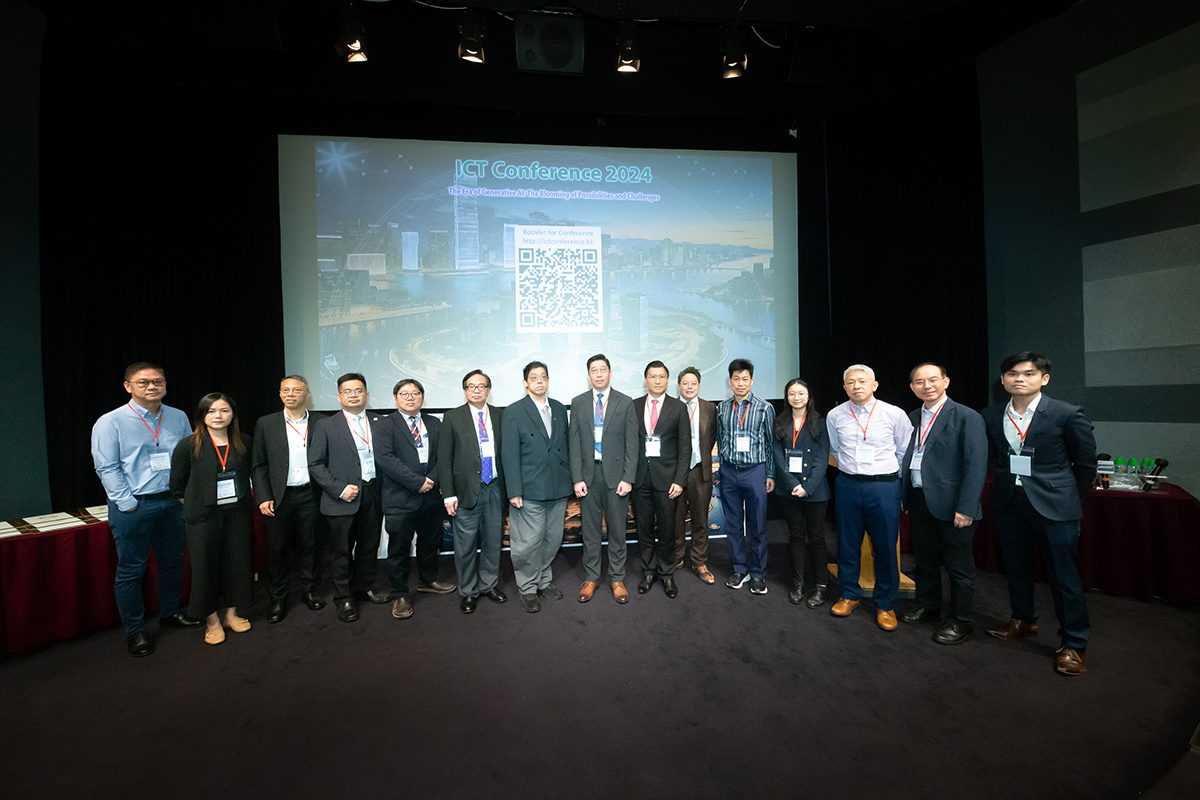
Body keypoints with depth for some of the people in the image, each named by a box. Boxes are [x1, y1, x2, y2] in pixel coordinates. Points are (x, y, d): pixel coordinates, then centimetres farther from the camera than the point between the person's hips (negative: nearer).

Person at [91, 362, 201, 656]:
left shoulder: (178, 418, 6)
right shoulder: (110, 422, -6)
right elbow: (106, 468, -8)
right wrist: (129, 505, -12)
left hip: (172, 502, 4)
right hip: (132, 507, -4)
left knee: (173, 562, 15)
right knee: (131, 569, 5)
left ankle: (170, 613, 33)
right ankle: (134, 630, 20)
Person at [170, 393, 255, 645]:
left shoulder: (244, 442, 1)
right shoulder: (188, 445, -7)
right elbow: (177, 484, 1)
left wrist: (244, 500, 9)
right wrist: (192, 505, 1)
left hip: (237, 513, 3)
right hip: (204, 516, -3)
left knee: (237, 561, 9)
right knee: (206, 565, 5)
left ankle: (231, 613, 27)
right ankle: (213, 620, 22)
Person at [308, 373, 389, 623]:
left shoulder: (379, 422, 6)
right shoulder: (326, 426, -1)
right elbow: (315, 464, -4)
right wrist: (339, 489, -13)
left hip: (374, 495, 3)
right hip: (343, 499, -3)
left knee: (369, 546, 15)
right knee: (341, 551, 7)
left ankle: (365, 587, 34)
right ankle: (344, 599, 23)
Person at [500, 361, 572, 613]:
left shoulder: (559, 409, 11)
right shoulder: (514, 412, -4)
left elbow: (566, 447, 13)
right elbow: (510, 455, -8)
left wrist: (569, 481, 9)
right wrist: (514, 491, -13)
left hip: (558, 488, 5)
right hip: (530, 490, -5)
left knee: (553, 539, 14)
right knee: (529, 542, 2)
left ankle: (544, 580, 34)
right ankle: (528, 588, 22)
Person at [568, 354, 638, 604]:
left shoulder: (625, 403, 0)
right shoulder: (578, 403, 5)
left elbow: (631, 444, -2)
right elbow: (574, 443, 3)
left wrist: (628, 478, -9)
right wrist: (577, 478, -4)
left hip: (616, 475, -1)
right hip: (588, 474, 1)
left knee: (617, 530, 9)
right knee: (590, 530, 11)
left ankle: (617, 579, 25)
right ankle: (591, 578, 27)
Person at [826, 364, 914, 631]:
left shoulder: (894, 414, -4)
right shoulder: (835, 416, 1)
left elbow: (905, 451, 7)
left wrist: (891, 478, 11)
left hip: (884, 486, -2)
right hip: (848, 486, 2)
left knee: (886, 547, 4)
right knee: (847, 543, 11)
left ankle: (885, 605, 21)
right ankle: (849, 595, 28)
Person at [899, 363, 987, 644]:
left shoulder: (967, 418, -9)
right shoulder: (912, 418, 10)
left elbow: (976, 466, -14)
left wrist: (966, 508, -19)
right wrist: (903, 494, 4)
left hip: (951, 504, -6)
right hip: (918, 501, 6)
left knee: (958, 565, 7)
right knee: (925, 558, 19)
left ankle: (961, 622, 24)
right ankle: (927, 605, 38)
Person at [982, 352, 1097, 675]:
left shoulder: (1067, 414, -8)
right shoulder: (991, 416, 3)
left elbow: (1086, 463, 2)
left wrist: (1070, 499, 7)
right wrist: (1010, 482, 13)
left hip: (1054, 506, -4)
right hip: (1008, 503, 4)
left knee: (1063, 576, 2)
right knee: (1016, 568, 17)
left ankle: (1074, 645, 18)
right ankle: (1023, 621, 37)